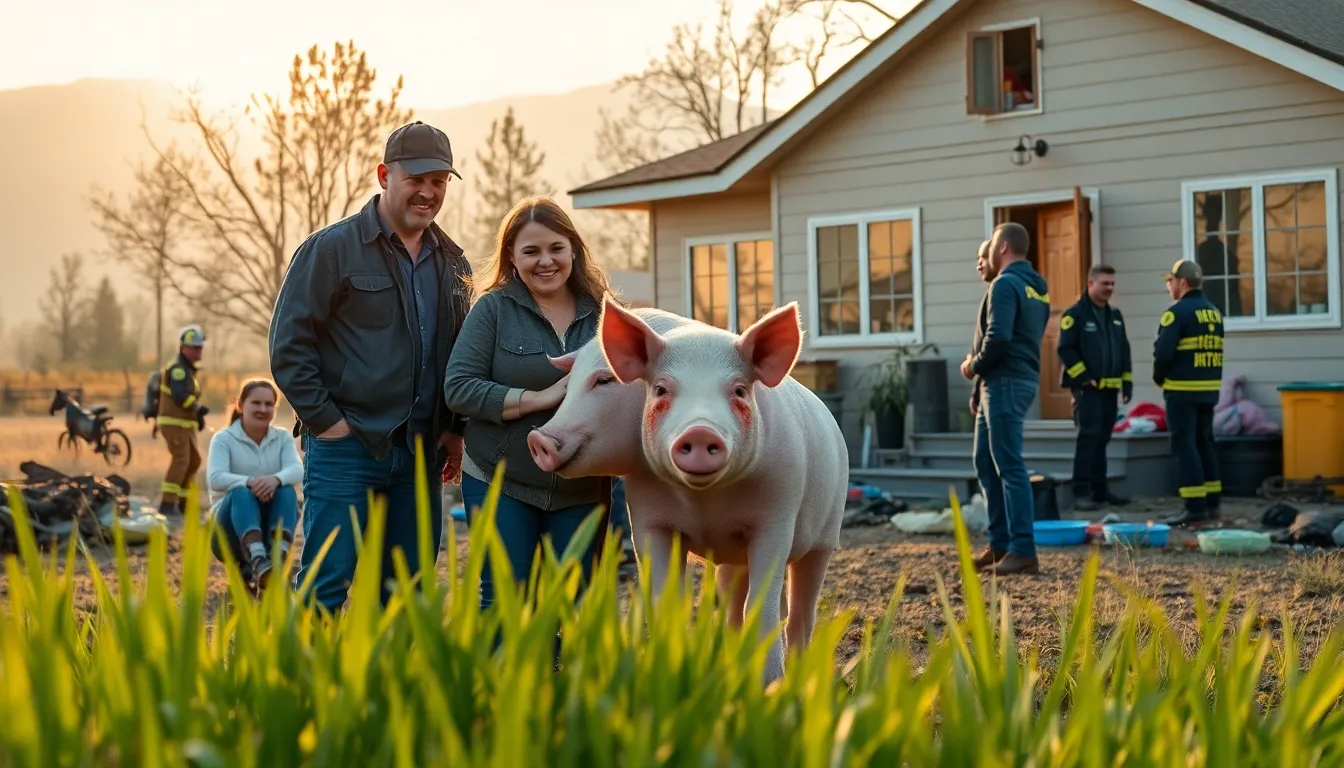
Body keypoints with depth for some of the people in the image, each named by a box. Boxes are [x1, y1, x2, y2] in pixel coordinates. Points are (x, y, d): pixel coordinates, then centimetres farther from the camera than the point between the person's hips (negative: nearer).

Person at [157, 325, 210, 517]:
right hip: (174, 423, -10)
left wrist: (198, 415, 12)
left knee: (194, 461, 14)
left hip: (185, 425, 10)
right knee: (180, 460, -17)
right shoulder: (178, 368, -13)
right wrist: (198, 408, -13)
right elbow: (180, 396, -24)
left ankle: (182, 502, 20)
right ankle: (167, 504, -20)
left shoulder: (188, 369, 20)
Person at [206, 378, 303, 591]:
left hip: (269, 525, 3)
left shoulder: (283, 437, 7)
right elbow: (215, 478, -19)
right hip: (230, 528, -3)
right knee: (241, 493, -33)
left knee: (286, 490, -25)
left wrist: (276, 479, -37)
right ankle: (258, 564, -57)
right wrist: (249, 482, -39)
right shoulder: (223, 439, -1)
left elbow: (297, 470, -13)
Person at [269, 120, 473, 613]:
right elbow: (288, 343, -7)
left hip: (420, 452, 6)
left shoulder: (452, 263, 13)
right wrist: (323, 420, -12)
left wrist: (455, 428, 10)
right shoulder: (331, 249, -5)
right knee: (327, 587, -5)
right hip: (345, 448, -6)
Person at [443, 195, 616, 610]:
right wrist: (539, 399, -19)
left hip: (582, 491, 3)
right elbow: (458, 388, -11)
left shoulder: (602, 313, 4)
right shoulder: (494, 308, -3)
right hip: (499, 483, -2)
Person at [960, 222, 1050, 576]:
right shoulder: (1036, 286, 17)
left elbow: (998, 337, -24)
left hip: (1004, 382, -10)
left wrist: (974, 366, -7)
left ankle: (1023, 551, -8)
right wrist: (981, 363, 14)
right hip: (1023, 377, 10)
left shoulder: (1005, 284, -13)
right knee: (985, 460, 15)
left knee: (1010, 466, -9)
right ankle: (1000, 543, 18)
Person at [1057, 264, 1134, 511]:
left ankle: (1100, 489, 17)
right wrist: (1083, 377, -16)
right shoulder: (1075, 314, -7)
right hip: (1087, 388, -7)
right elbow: (1065, 349, -12)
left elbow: (1124, 350, 21)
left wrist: (1127, 380, 13)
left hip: (1110, 388, 7)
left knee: (1102, 439, 11)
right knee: (1088, 437, -13)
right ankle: (1081, 492, -13)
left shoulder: (1115, 315, 16)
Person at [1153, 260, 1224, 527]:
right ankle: (1211, 503, 20)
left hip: (1182, 389, -8)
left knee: (1184, 444, -5)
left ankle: (1194, 507, -9)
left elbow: (1164, 351, -18)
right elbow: (1218, 350, 13)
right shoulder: (1214, 312, 13)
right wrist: (1210, 376, 14)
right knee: (1204, 443, 16)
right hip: (1210, 387, 8)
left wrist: (1159, 377, -2)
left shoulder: (1178, 312, -13)